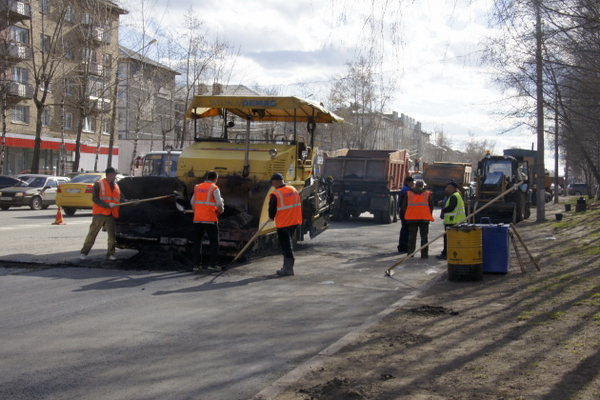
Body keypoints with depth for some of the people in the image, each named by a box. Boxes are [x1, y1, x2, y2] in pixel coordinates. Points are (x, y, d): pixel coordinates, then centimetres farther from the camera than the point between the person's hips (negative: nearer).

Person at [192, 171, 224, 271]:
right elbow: (219, 204, -13)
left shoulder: (197, 187, 11)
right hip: (210, 219, -5)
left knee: (197, 241, 10)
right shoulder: (214, 188, -5)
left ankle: (197, 264, 9)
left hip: (197, 219, 5)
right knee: (214, 241, 4)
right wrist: (220, 211, 6)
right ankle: (213, 264, -1)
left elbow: (192, 202, 14)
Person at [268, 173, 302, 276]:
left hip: (283, 224, -7)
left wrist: (271, 218, 13)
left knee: (286, 245, 0)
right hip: (295, 222, 7)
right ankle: (287, 266, 24)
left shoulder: (275, 195, -15)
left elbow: (272, 209, -8)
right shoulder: (293, 190, 6)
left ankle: (288, 268, 1)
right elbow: (299, 204, 15)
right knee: (288, 243, 17)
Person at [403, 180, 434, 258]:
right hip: (424, 218, -1)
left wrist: (406, 215, 19)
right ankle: (424, 254, 0)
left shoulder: (409, 193, 5)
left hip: (412, 218, 1)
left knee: (412, 236, 10)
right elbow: (431, 206, 4)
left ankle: (410, 253, 9)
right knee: (424, 236, 4)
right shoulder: (427, 194, 2)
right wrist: (429, 215, 15)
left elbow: (404, 206, 8)